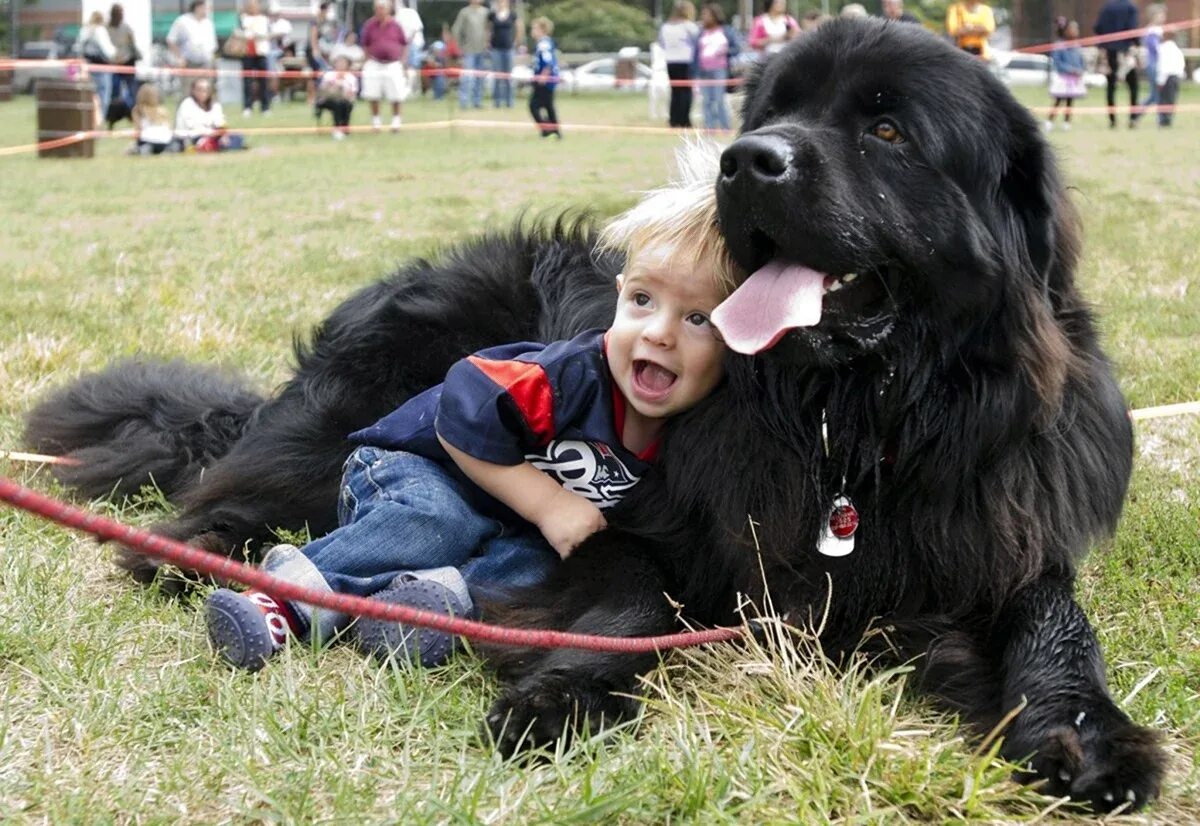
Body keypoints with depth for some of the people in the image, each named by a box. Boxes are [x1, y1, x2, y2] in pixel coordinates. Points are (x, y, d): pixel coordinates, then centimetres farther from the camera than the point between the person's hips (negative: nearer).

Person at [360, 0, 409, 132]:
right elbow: (365, 45, 11)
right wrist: (369, 58, 1)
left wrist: (402, 61, 2)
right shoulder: (369, 25, 1)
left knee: (396, 96, 1)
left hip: (393, 65, -1)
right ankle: (375, 120, 15)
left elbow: (405, 45, 8)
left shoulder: (395, 25, -1)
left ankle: (396, 120, 18)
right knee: (373, 95, -1)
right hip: (375, 65, 1)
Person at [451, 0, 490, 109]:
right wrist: (460, 46, -2)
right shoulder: (464, 12, -5)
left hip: (482, 50, 4)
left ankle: (477, 101, 16)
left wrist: (487, 42, 3)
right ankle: (463, 101, -5)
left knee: (480, 77, 7)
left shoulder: (485, 12, 5)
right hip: (469, 50, -4)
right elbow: (456, 30, -3)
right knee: (467, 77, -9)